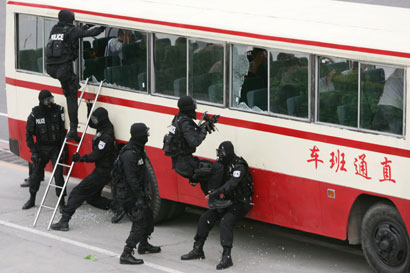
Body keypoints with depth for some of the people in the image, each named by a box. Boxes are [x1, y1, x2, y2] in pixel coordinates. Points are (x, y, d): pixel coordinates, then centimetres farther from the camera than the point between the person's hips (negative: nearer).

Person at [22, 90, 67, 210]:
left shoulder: (58, 110, -7)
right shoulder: (35, 114, -7)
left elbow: (63, 131, -2)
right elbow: (29, 134, -1)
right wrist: (33, 151, -7)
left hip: (55, 148, -1)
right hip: (41, 148, 1)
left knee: (58, 174, -8)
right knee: (35, 173, 7)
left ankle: (62, 201, -1)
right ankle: (32, 199, 24)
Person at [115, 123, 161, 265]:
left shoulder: (138, 150, 10)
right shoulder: (130, 154, -24)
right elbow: (131, 178, -27)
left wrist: (144, 192, 23)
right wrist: (139, 198, -27)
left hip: (136, 192, 10)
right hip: (128, 194, -10)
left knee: (148, 216, 24)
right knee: (139, 222, -12)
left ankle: (144, 245, 42)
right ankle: (126, 255, -12)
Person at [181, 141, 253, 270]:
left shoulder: (239, 166, -21)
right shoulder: (222, 164, 6)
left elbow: (232, 183, -36)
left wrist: (217, 191, -49)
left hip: (240, 203, -9)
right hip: (227, 201, 9)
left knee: (225, 223, -29)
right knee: (205, 218, 1)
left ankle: (227, 257, -32)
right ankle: (197, 250, 12)